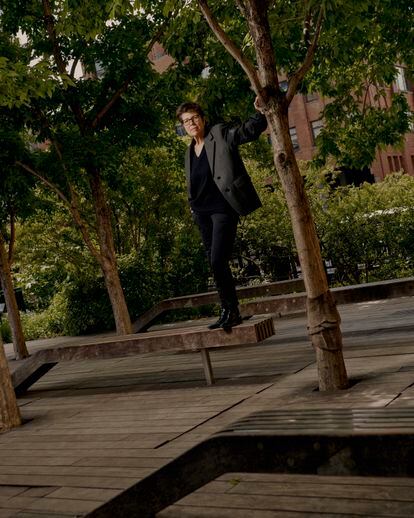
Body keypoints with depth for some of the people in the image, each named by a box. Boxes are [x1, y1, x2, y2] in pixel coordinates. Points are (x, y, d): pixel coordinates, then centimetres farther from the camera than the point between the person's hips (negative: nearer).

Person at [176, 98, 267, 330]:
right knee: (216, 264, 9)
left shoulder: (221, 134, -2)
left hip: (223, 208, -7)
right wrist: (193, 206, 16)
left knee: (218, 261, -16)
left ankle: (231, 311, 0)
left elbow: (250, 130, -13)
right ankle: (230, 311, 19)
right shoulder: (190, 151, 17)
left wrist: (260, 113, -30)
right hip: (202, 211, 7)